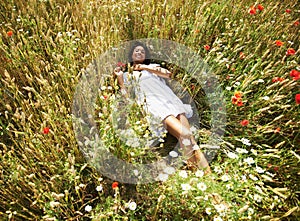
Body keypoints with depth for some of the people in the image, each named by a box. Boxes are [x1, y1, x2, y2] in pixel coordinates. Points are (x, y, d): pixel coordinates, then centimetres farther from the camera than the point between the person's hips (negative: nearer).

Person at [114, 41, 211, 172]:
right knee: (184, 134, -30)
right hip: (152, 103, -2)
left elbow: (168, 74, 9)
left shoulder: (152, 66, 30)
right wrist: (120, 79, 4)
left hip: (169, 98, 3)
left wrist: (146, 67, 8)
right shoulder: (127, 75, 26)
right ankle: (194, 170, -27)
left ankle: (207, 173, -28)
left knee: (188, 135, -22)